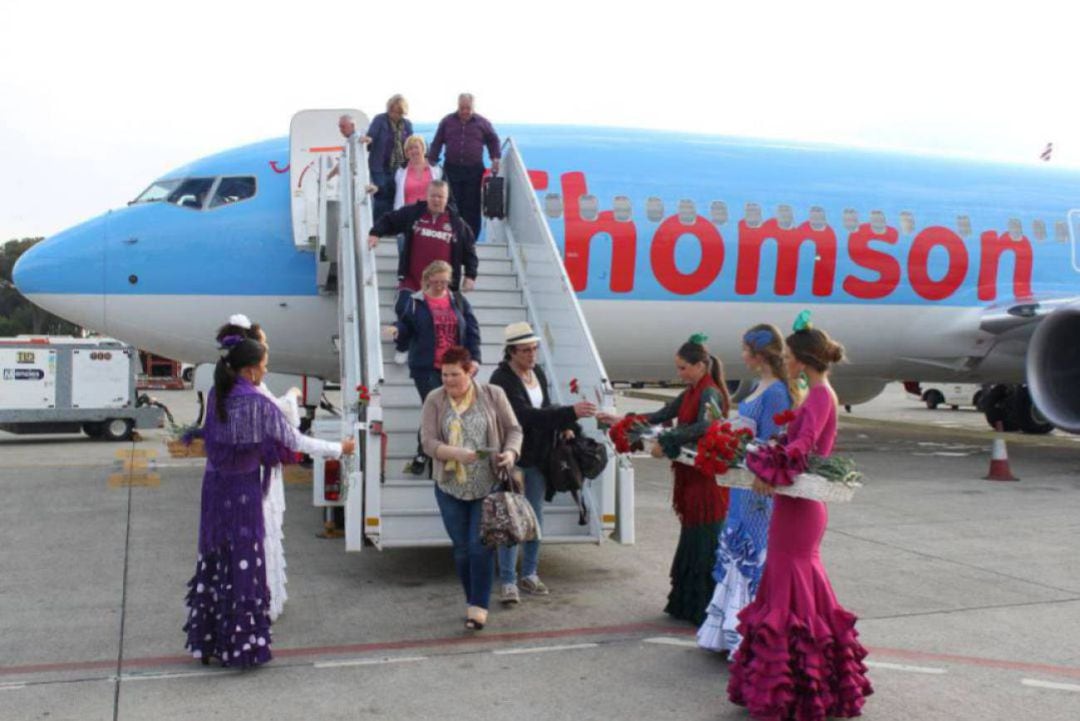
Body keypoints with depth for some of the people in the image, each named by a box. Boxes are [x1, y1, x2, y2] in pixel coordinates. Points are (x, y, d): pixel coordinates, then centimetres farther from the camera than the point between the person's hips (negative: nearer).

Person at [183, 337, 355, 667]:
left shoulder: (216, 396, 2)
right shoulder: (257, 403, -17)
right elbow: (295, 441, -11)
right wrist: (339, 449, -1)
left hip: (215, 486, 7)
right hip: (243, 490, -6)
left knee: (213, 560, 15)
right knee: (244, 565, 3)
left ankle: (207, 640, 25)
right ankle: (242, 643, 10)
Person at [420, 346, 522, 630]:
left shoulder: (493, 395, -2)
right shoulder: (435, 400, -1)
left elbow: (513, 429, 3)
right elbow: (428, 442, -8)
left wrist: (511, 452, -18)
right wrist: (457, 453, -26)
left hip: (488, 486, -2)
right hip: (450, 487, 2)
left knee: (480, 547, -6)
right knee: (461, 549, 10)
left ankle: (478, 608, 3)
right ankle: (474, 602, 27)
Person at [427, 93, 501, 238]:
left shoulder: (482, 122, 4)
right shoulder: (447, 121, 6)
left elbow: (493, 141, 15)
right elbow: (437, 143, 11)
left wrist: (495, 158, 3)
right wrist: (432, 161, 7)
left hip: (474, 170, -1)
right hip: (452, 169, 1)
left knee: (471, 207, -1)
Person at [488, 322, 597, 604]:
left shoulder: (537, 372, 5)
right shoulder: (502, 379, -18)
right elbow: (526, 415, -28)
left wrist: (564, 426, -2)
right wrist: (570, 413, -34)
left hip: (538, 457, 7)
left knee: (535, 518, 13)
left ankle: (529, 574, 26)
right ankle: (508, 582, 4)